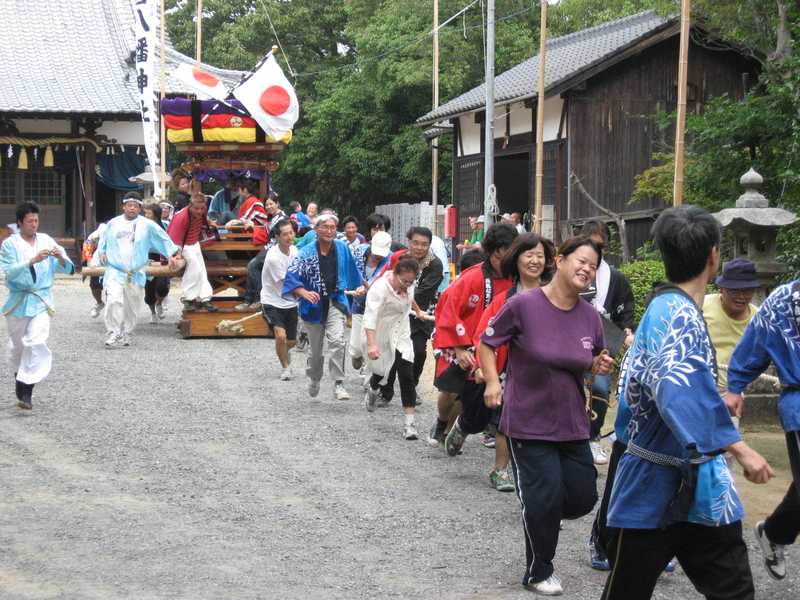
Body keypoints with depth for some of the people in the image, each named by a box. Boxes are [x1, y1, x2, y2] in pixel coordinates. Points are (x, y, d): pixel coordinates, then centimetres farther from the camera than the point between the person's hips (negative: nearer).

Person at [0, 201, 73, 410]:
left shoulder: (46, 241, 4)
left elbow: (67, 269, 3)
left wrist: (60, 258, -19)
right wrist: (33, 261, -26)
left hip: (41, 300, 0)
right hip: (18, 301, 0)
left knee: (36, 342, -16)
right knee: (18, 344, 13)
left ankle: (26, 390, -15)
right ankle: (19, 376, 39)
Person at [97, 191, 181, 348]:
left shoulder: (147, 225, 3)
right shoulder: (113, 223, 8)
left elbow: (163, 238, 9)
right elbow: (103, 240, 23)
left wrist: (171, 254, 6)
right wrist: (101, 252, 9)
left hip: (136, 274, 1)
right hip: (115, 271, -1)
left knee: (132, 307, 6)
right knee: (114, 301, -19)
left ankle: (125, 334, 22)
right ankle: (114, 334, -13)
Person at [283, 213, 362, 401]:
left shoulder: (342, 248, 1)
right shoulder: (307, 253, -8)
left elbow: (352, 270, 20)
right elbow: (291, 276, -14)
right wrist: (304, 293, -30)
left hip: (336, 302, 1)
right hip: (314, 305, 0)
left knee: (337, 340, -21)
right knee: (315, 347, 14)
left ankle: (338, 384, -19)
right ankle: (314, 380, 40)